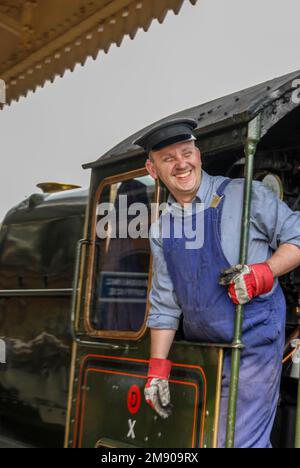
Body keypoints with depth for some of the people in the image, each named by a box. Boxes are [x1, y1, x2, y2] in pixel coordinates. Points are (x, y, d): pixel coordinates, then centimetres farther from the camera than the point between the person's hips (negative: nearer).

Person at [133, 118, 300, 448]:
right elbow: (165, 305, 13)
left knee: (237, 442, -10)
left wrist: (265, 273, -19)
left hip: (252, 344, -6)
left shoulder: (245, 196, -5)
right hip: (200, 352, 6)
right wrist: (158, 367, 7)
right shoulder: (162, 230, 11)